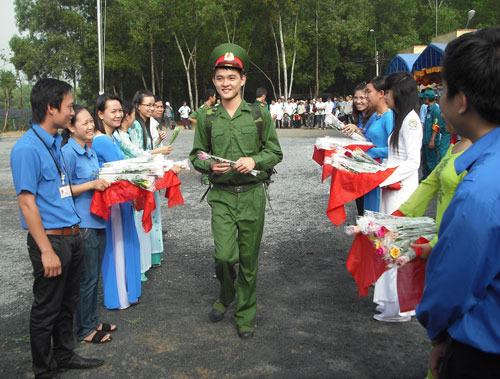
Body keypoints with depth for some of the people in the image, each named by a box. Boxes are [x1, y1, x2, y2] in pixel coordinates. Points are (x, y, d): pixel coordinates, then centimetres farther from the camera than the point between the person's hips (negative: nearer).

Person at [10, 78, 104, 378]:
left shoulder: (56, 142, 11)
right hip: (51, 239, -8)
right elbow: (27, 202, -18)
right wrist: (47, 251, -19)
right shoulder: (27, 148, -16)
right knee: (47, 310, 7)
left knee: (68, 303, 21)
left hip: (72, 237, 8)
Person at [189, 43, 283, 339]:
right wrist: (210, 166, -10)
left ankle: (246, 314, 26)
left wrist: (255, 160, -14)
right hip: (221, 196, 0)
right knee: (224, 256, -9)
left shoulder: (260, 114, 1)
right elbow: (196, 155, 12)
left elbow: (276, 152, 6)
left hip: (252, 195, 0)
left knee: (249, 258, 7)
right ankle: (226, 295, 25)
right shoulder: (207, 119, 4)